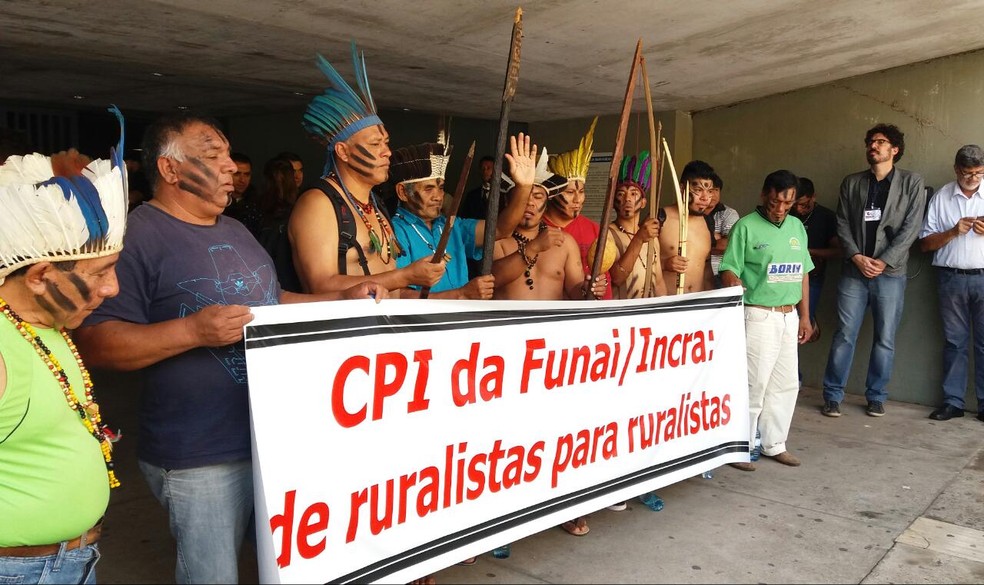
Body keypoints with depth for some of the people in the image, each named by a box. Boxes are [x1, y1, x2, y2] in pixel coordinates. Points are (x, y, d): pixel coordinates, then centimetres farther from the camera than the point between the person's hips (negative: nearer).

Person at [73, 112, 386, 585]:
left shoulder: (235, 231, 14)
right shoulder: (137, 236, -13)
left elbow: (273, 302, 22)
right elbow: (94, 343, -18)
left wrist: (343, 300, 10)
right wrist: (192, 331, -30)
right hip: (200, 457, -8)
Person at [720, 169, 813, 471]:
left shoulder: (797, 226, 12)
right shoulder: (746, 226, -8)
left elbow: (803, 273, 16)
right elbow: (729, 270, -12)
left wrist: (804, 315, 14)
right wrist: (733, 283, -35)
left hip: (789, 316, 7)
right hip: (759, 316, -7)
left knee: (786, 383, 12)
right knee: (753, 383, -4)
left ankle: (774, 444, 26)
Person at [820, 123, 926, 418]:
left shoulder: (912, 183, 4)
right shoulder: (851, 183, 10)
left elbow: (911, 227, -3)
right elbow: (842, 225, 5)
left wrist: (884, 261, -12)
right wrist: (857, 257, -9)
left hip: (891, 273, -1)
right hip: (853, 271, 1)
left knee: (885, 339, 4)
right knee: (844, 335, 0)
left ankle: (876, 397, 17)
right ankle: (832, 395, 9)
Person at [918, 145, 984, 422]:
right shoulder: (941, 197, 6)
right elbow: (925, 243, 4)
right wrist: (953, 232, -11)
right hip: (952, 277, 0)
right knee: (954, 342, 6)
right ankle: (952, 402, 11)